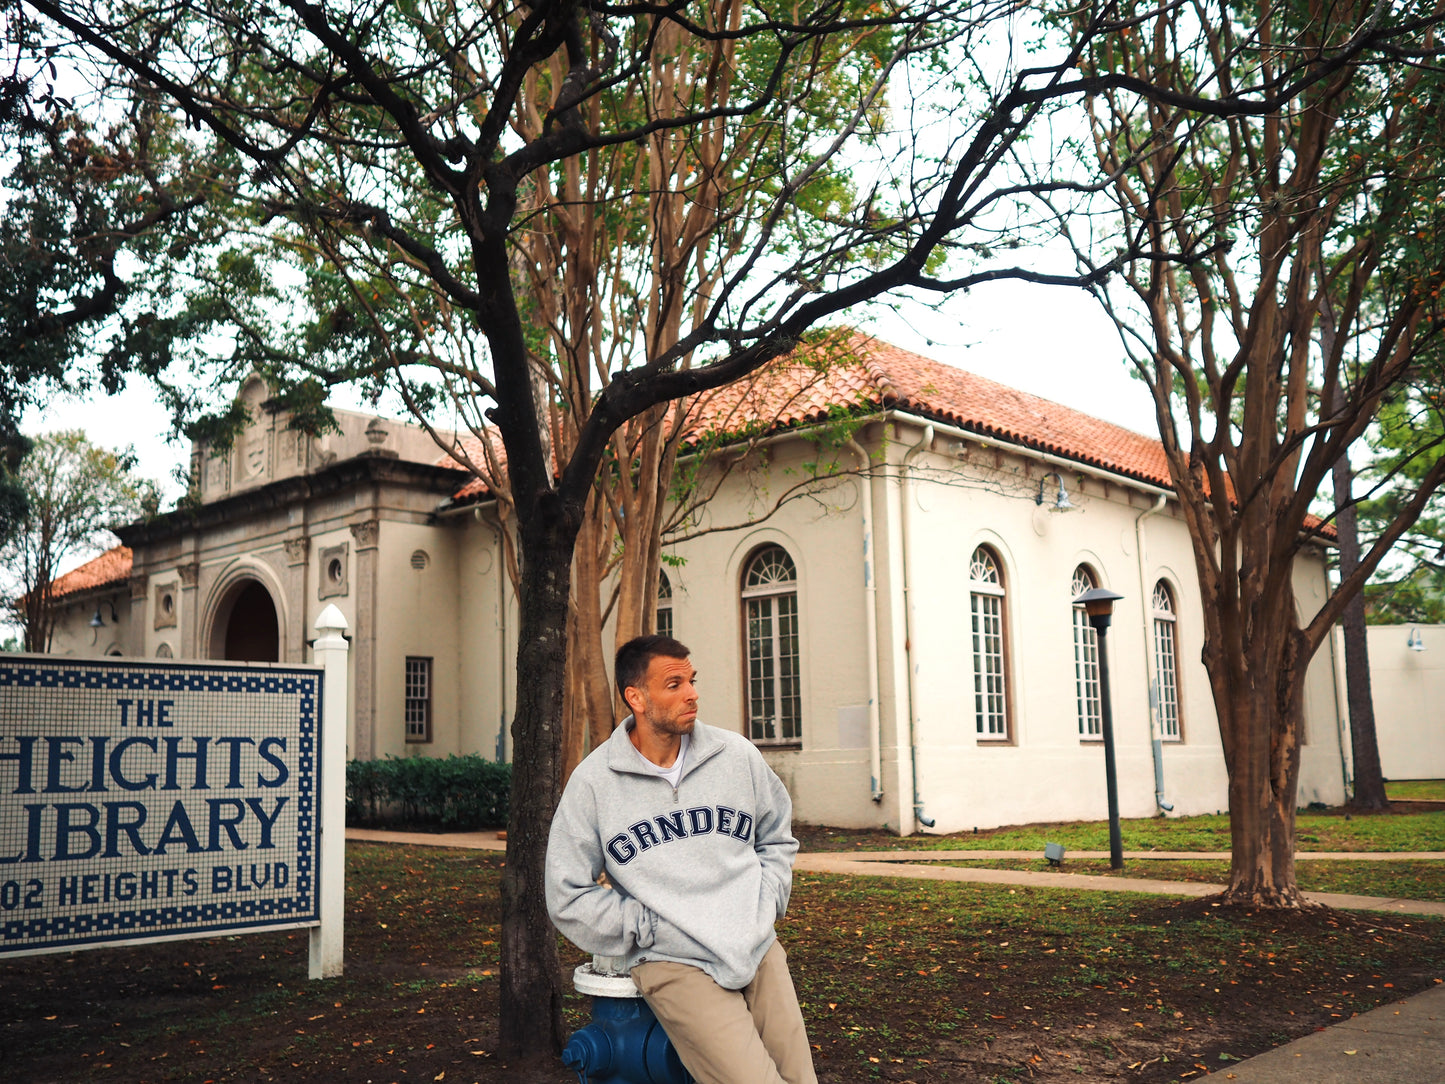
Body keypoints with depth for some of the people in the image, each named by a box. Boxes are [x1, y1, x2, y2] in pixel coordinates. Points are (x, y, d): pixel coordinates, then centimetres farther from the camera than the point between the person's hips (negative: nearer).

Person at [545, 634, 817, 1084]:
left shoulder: (737, 755, 5)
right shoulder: (594, 782, -5)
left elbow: (777, 838, 21)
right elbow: (569, 897, -2)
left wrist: (764, 908, 6)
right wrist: (653, 929, -8)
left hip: (760, 950, 4)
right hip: (674, 964, -4)